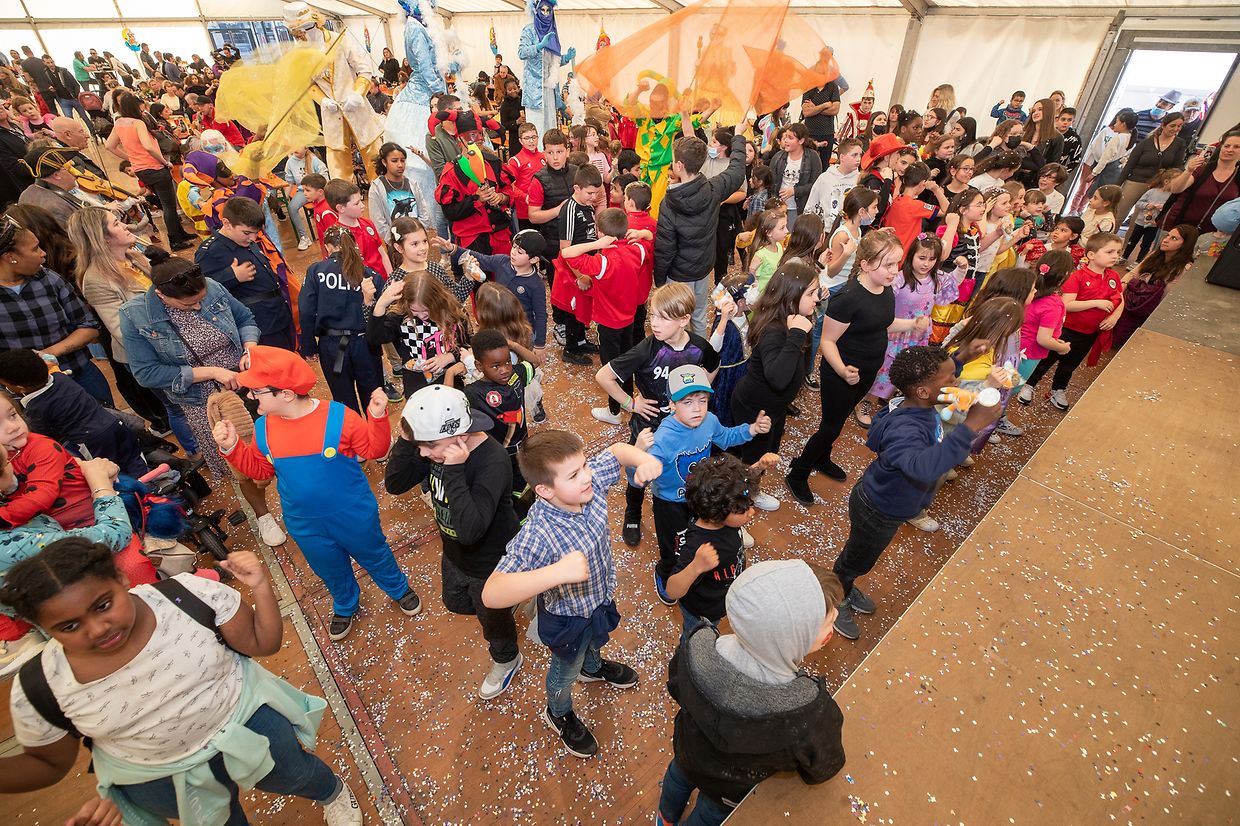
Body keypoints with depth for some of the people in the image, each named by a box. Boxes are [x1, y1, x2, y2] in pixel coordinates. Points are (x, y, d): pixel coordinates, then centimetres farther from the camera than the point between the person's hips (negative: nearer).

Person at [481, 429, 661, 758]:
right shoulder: (536, 535, -44)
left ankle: (593, 668, 74)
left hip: (600, 597, 5)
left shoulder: (591, 481, -27)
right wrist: (557, 572, -61)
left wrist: (645, 460, -31)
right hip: (568, 619, -5)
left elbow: (616, 451, -9)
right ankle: (558, 713, 61)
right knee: (567, 670, 27)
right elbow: (491, 594, -51)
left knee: (595, 640, 38)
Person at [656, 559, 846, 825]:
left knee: (679, 774, 37)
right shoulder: (810, 715, -45)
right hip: (731, 790, -3)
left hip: (687, 752, 3)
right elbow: (822, 771, -21)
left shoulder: (697, 648, -37)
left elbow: (676, 688, -13)